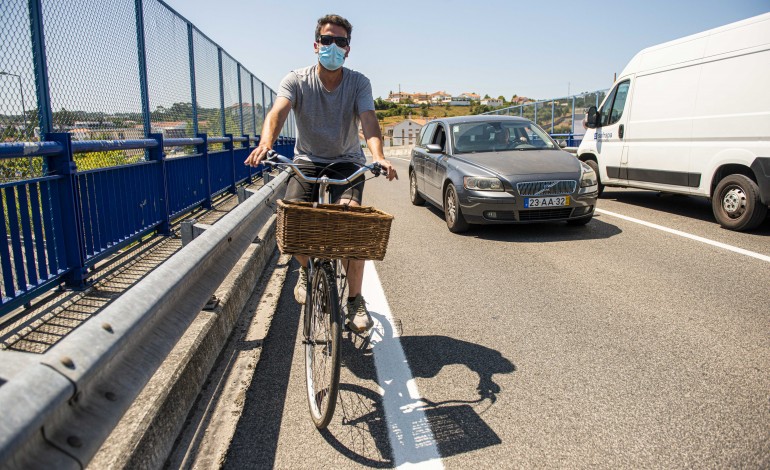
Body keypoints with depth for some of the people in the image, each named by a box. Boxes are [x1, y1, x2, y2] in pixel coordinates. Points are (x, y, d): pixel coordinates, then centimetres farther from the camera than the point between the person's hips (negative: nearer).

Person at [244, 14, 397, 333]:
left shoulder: (358, 83, -5)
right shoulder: (296, 80, -6)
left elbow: (368, 120, -22)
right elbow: (277, 112, -24)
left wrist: (378, 157, -43)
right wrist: (266, 143, -47)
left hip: (346, 163, -1)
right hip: (307, 161, 1)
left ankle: (355, 302, -8)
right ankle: (305, 270, 14)